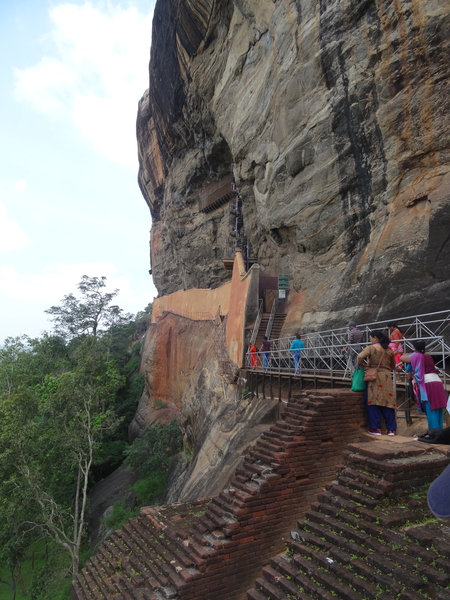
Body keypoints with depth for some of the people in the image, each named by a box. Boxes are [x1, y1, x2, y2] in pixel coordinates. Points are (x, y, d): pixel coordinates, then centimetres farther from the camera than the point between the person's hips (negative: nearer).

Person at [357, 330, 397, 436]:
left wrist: (360, 365, -1)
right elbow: (393, 366, 21)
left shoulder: (371, 348, -5)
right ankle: (391, 429, 13)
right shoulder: (389, 350, 12)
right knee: (387, 402, 9)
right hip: (387, 377, 5)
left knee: (373, 403, 2)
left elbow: (360, 357, -20)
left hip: (374, 377, -5)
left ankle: (376, 428, 3)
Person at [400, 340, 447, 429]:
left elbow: (402, 358, 7)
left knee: (431, 411, -6)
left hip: (427, 384, -6)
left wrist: (409, 354, 23)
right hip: (438, 383, 7)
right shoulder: (429, 356, 20)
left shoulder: (416, 356, 1)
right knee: (438, 410, 8)